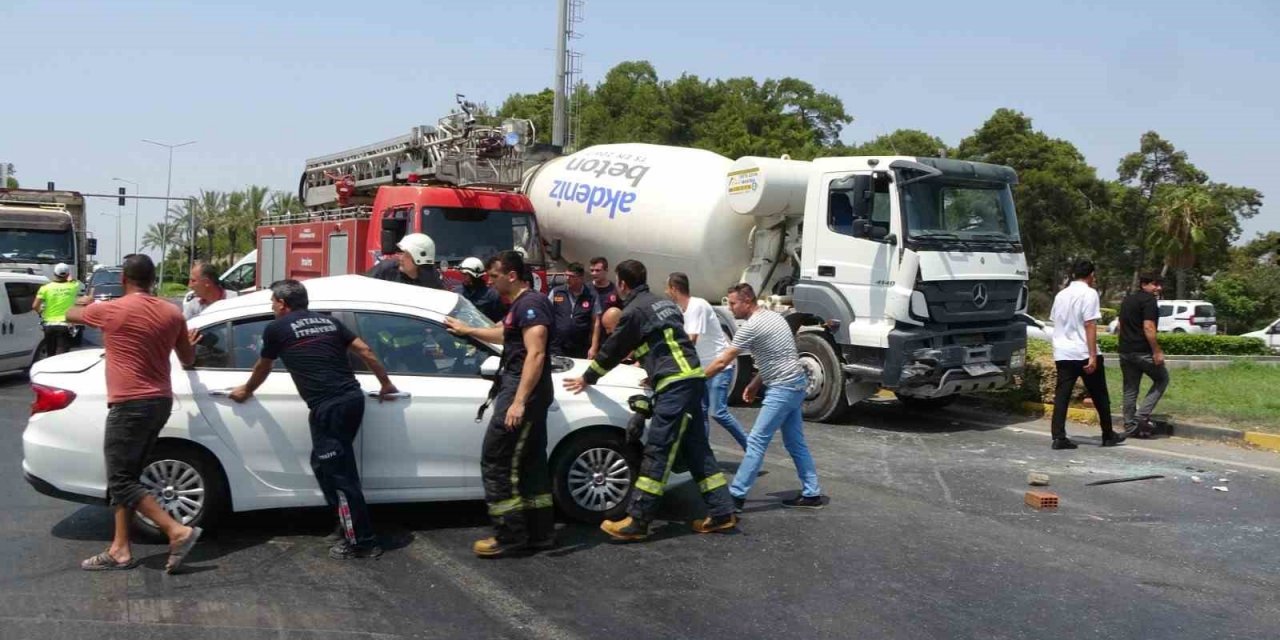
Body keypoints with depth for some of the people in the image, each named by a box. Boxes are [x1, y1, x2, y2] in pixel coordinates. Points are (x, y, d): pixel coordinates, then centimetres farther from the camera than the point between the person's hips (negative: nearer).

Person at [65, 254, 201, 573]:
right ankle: (120, 549, 15)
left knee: (121, 481, -2)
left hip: (129, 405, -7)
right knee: (125, 477, 14)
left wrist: (84, 303, 38)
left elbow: (71, 314, 15)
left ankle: (178, 531, -11)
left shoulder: (110, 310, -9)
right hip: (160, 402, 7)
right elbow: (188, 360, 18)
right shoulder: (172, 313, 5)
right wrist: (188, 344, 41)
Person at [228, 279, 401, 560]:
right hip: (353, 398, 7)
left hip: (328, 406, -7)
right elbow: (366, 352, 15)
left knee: (337, 474, 0)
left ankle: (362, 541, 3)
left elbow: (262, 368, 20)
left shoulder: (277, 329, 5)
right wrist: (386, 384, 25)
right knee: (329, 464, 21)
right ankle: (350, 525, 26)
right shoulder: (328, 321, 18)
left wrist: (245, 391, 39)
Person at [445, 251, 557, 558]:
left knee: (496, 463, -6)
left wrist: (518, 401, -29)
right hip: (527, 393, 11)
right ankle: (540, 533, 18)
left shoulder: (530, 303, -15)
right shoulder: (522, 305, 18)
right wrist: (468, 331, 49)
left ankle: (510, 537, -2)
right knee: (531, 463, 12)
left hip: (522, 392, -11)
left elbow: (536, 354, -24)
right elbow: (507, 335, 38)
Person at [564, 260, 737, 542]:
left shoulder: (635, 310, -5)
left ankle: (636, 521, -9)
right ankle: (722, 512, 12)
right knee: (696, 448, 12)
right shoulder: (663, 303, 22)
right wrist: (652, 371, 45)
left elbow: (612, 350, 4)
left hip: (675, 385, -9)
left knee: (657, 452, -10)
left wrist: (587, 379, 18)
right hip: (690, 380, 9)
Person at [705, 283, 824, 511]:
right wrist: (756, 383, 17)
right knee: (795, 443, 15)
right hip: (795, 384, 10)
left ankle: (736, 495, -5)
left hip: (782, 389, -10)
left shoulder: (751, 326, -15)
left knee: (756, 441, -7)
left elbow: (722, 362, -14)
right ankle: (812, 494, 19)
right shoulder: (772, 316, 13)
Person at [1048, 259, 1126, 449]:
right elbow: (1090, 326, -14)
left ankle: (1059, 437, -6)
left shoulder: (1061, 295, 12)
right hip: (1084, 354, -5)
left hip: (1062, 354, 5)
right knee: (1100, 397, 9)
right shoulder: (1089, 293, -8)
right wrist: (1093, 356, -16)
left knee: (1062, 396, 1)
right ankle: (1108, 436, 20)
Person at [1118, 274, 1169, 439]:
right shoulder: (1148, 301, -10)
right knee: (1162, 379, 10)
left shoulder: (1127, 300, 17)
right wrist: (1157, 351, -17)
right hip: (1142, 351, -8)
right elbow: (1148, 327, -18)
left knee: (1130, 389, 11)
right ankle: (1142, 415, -1)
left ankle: (1130, 426, 11)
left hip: (1125, 351, 8)